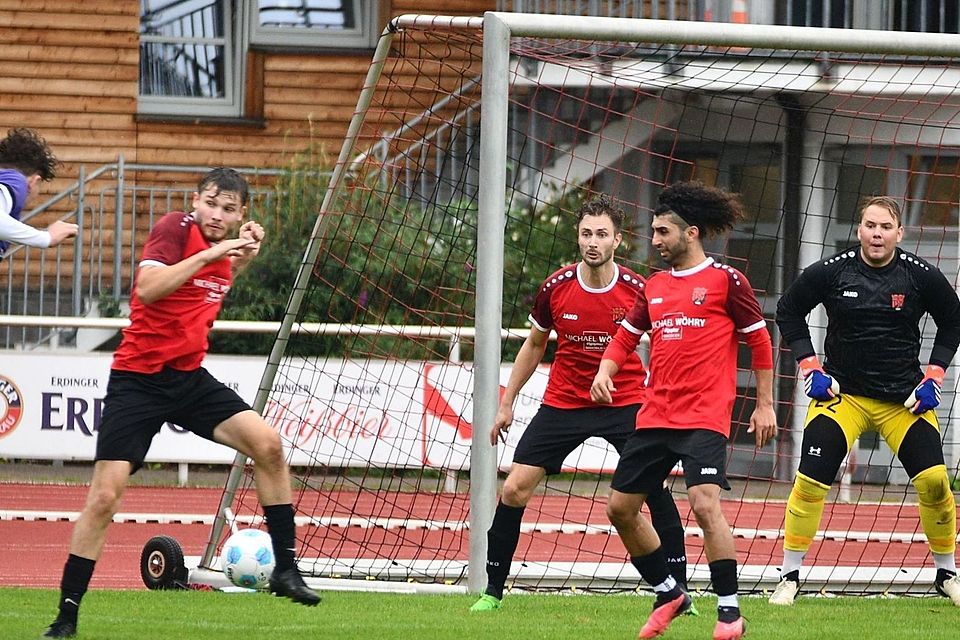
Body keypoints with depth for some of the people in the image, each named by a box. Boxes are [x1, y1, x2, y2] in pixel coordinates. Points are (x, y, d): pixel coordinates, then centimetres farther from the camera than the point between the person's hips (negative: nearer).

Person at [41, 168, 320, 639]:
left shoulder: (221, 246, 8)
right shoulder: (176, 228, -13)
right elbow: (147, 288, -28)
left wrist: (240, 260, 12)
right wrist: (210, 253, -30)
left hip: (190, 378, 7)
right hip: (138, 381, -7)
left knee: (267, 445, -9)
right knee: (104, 496, -11)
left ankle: (285, 571, 4)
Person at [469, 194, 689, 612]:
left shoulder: (636, 290, -12)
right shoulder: (556, 287, -7)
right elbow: (534, 344, 10)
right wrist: (507, 403, 11)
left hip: (626, 402, -1)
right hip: (563, 402, 1)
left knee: (655, 487, -14)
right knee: (514, 489, -6)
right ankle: (492, 591, 7)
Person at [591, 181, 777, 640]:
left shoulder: (725, 280, -2)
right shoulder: (653, 287, 14)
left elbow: (759, 340, 2)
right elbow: (625, 336, 22)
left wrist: (764, 405, 3)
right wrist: (604, 372, 2)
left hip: (705, 417, -7)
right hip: (654, 417, 7)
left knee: (705, 504, -22)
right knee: (620, 507, 7)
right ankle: (669, 594, 24)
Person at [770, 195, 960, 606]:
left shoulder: (921, 276, -6)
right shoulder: (832, 272, -8)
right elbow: (789, 311, 7)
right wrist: (809, 367, 0)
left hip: (905, 398, 1)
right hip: (842, 393, -1)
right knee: (810, 480, -12)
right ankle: (789, 577, 1)